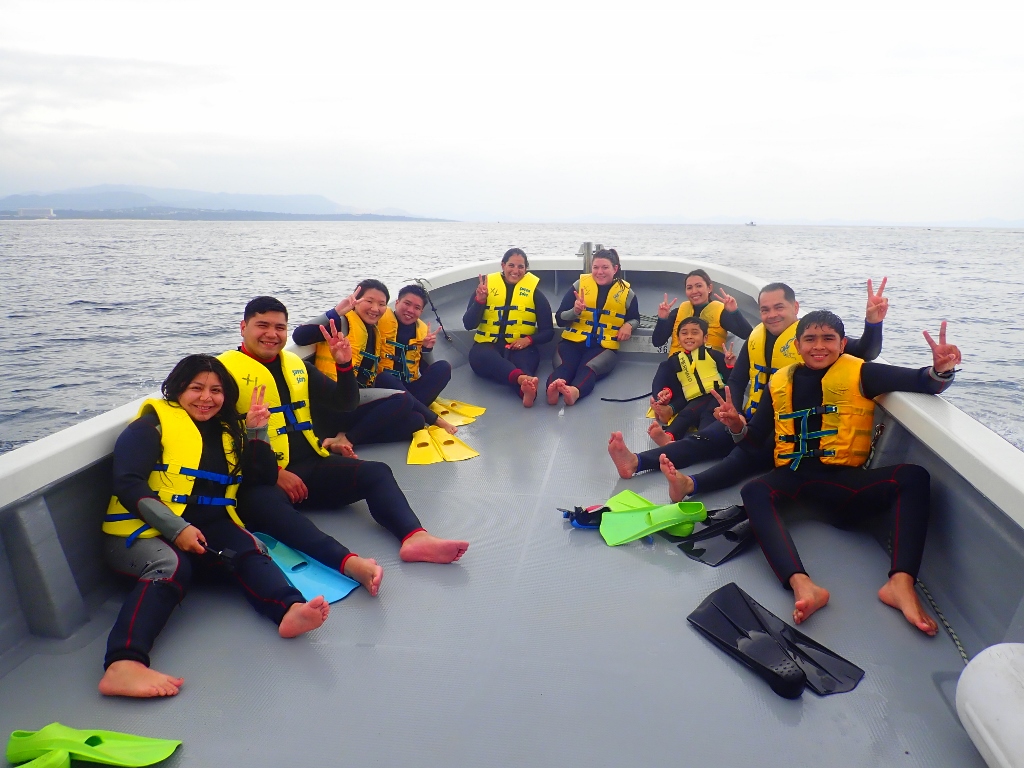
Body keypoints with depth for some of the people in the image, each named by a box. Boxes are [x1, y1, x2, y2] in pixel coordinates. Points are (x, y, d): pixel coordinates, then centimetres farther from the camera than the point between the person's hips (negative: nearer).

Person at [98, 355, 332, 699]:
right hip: (143, 532, -4)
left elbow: (264, 481, 14)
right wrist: (176, 529, -21)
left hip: (205, 528, 4)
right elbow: (128, 485, -10)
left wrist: (257, 431, 2)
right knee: (169, 565, -36)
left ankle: (289, 610, -54)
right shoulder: (153, 424, 3)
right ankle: (123, 665, -57)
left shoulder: (229, 430, 19)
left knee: (246, 547, -27)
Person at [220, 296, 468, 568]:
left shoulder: (296, 365, 18)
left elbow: (345, 403, 17)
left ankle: (415, 537, -37)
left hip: (310, 466, 6)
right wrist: (274, 474, -18)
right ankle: (349, 562, -57)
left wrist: (344, 364, -1)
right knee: (264, 503, -39)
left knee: (376, 472, -14)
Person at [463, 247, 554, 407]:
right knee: (486, 356, -38)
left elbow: (548, 332, 8)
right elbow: (468, 325, 5)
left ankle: (527, 389, -70)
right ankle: (523, 379, -65)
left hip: (521, 347, 0)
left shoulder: (534, 291, 8)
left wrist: (529, 339, -12)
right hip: (487, 345, 0)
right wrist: (480, 300, -11)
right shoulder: (486, 285, 9)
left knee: (522, 362, -38)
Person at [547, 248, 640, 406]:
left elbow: (635, 318, 23)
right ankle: (552, 389, -65)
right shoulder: (579, 284, 6)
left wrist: (628, 326, -2)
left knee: (588, 369, -36)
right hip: (573, 341, 1)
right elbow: (559, 319, 6)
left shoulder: (626, 292, 7)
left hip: (604, 346, -1)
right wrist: (575, 311, -16)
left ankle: (575, 391, -66)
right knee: (564, 366, -35)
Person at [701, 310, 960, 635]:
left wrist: (940, 371, -31)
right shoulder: (780, 382, 11)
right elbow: (755, 437, 12)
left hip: (844, 480, -1)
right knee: (754, 491, -30)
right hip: (795, 477, 1)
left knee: (914, 477, -24)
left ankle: (901, 583, -36)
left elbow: (920, 382, -8)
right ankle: (803, 586, -48)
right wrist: (736, 425, -11)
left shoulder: (859, 373, 3)